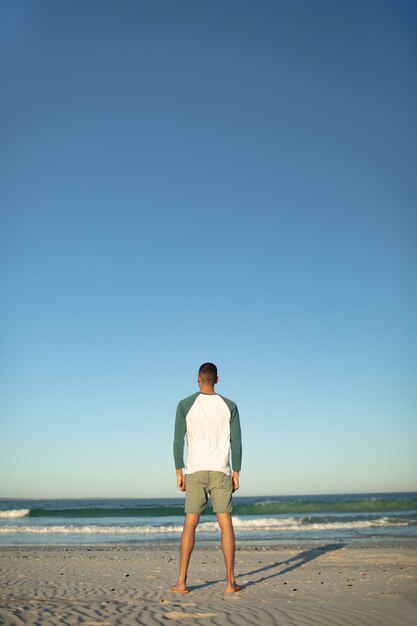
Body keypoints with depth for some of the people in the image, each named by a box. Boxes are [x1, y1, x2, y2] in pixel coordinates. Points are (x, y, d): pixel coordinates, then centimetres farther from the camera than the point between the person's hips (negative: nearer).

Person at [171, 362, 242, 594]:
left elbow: (178, 440, -4)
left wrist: (179, 473, 1)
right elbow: (236, 442, -1)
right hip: (221, 471, 0)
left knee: (190, 525, 5)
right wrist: (236, 474, 4)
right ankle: (230, 581, 1)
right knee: (226, 525, 3)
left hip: (195, 472, 0)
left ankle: (181, 581, 4)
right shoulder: (229, 406, 2)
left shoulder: (185, 405, -1)